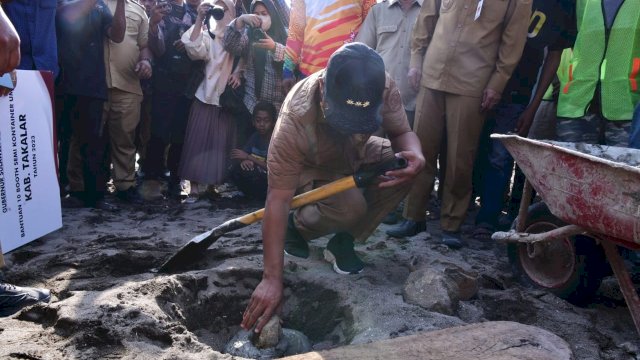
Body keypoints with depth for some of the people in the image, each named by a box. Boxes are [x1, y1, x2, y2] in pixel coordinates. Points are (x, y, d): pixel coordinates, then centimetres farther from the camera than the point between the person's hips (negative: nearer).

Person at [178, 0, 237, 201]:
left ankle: (214, 184, 15)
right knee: (199, 142, -4)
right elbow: (193, 47, -16)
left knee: (221, 144, 5)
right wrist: (200, 18, -20)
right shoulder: (207, 36, 3)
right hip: (207, 97, -1)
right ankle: (194, 187, 0)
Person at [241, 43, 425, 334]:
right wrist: (272, 278, -42)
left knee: (408, 166, -22)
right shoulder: (295, 119, -40)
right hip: (312, 171, -4)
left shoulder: (384, 87, -30)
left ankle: (343, 242, -6)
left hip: (358, 157, 5)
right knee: (350, 206, -33)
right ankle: (297, 227, 2)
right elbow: (278, 199, -39)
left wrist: (416, 154, -41)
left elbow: (403, 132, -14)